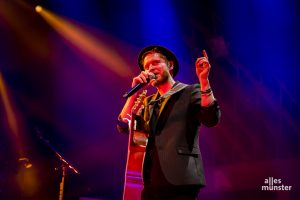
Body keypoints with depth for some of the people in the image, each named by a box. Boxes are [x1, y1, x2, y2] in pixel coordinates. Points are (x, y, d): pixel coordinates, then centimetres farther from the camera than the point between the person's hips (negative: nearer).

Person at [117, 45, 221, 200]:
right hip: (152, 183, 5)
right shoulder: (148, 102, 21)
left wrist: (203, 79, -19)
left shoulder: (190, 92, 6)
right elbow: (124, 127, 10)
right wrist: (135, 92, 4)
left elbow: (211, 119, -11)